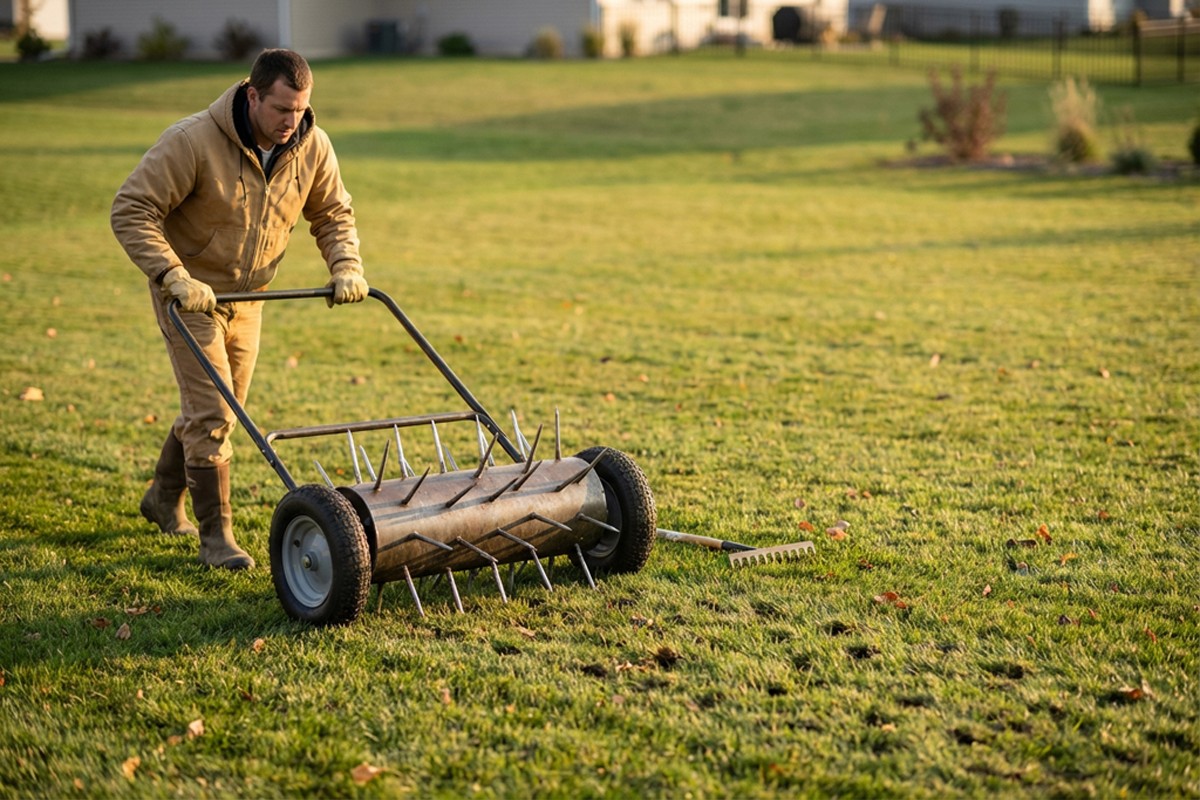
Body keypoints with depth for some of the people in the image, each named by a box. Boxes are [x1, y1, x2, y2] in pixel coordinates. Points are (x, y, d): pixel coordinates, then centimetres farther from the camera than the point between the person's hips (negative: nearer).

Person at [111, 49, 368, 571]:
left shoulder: (312, 147, -10)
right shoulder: (193, 142, -26)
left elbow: (333, 214, 5)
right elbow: (131, 210, -25)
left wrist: (346, 267, -14)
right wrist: (174, 276, -35)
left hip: (247, 297, 6)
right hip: (189, 295, -6)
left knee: (219, 408, 18)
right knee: (211, 413, -11)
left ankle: (164, 498, 41)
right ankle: (215, 536, -2)